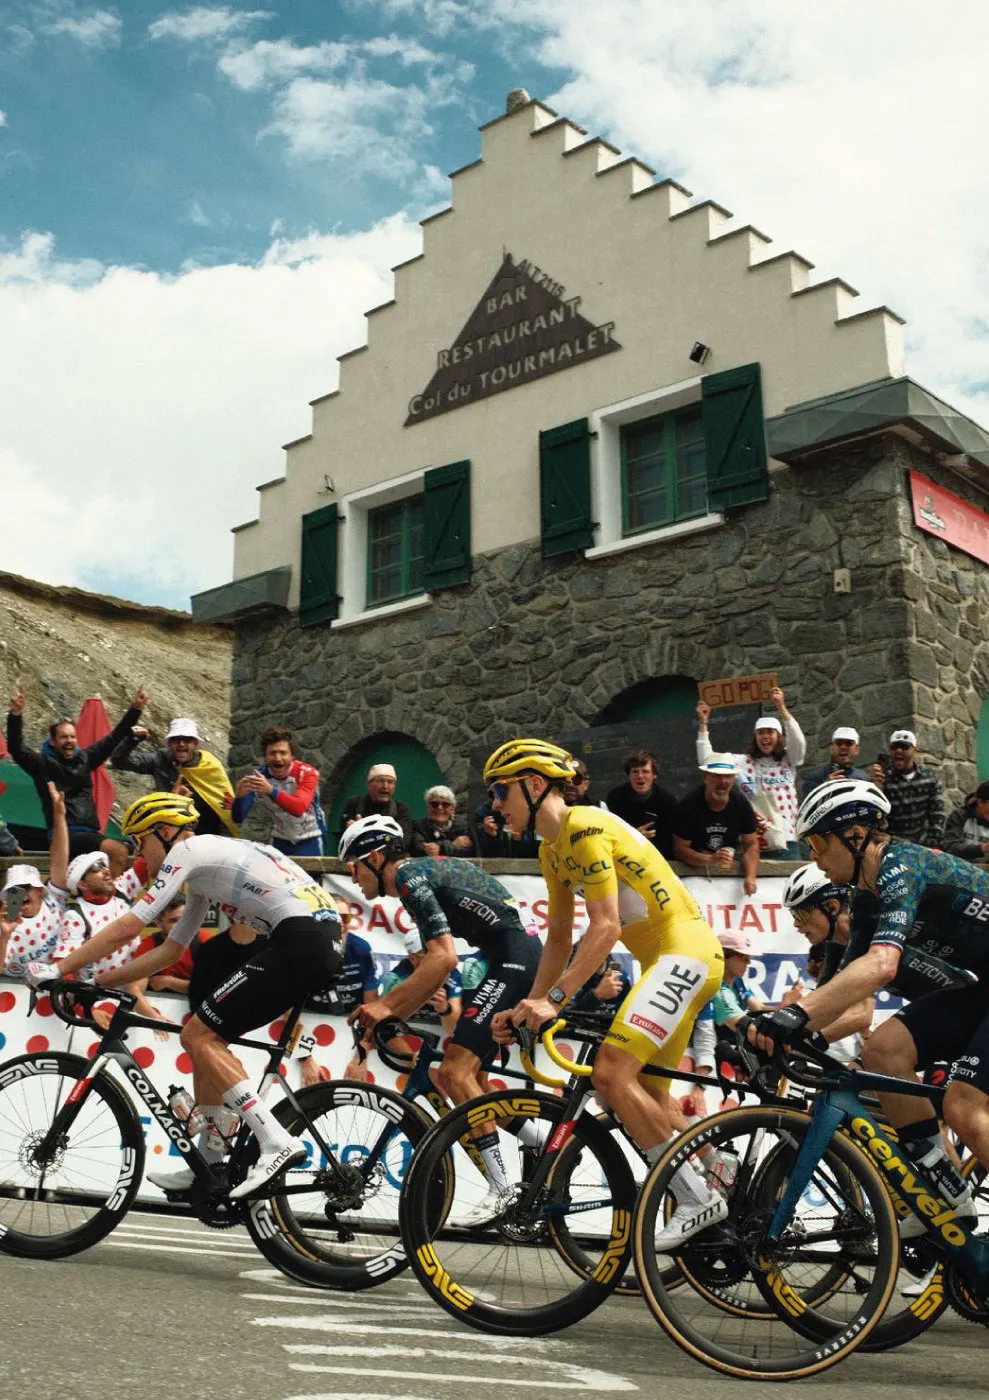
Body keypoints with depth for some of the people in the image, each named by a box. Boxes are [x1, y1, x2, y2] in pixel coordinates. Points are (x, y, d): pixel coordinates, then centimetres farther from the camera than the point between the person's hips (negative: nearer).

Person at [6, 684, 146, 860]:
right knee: (118, 852, -25)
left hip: (89, 832, 7)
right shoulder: (42, 763, 1)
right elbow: (15, 748, -15)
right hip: (63, 834, -7)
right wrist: (15, 715, -30)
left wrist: (135, 709, 11)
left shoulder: (84, 758, 14)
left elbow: (114, 738, 17)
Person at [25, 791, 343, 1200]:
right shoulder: (205, 863, 27)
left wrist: (59, 969, 3)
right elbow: (168, 951, 28)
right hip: (322, 939, 10)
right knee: (207, 1036, 17)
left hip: (300, 940, -10)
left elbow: (128, 927, -5)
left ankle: (277, 1142, -12)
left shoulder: (188, 850, 0)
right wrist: (96, 981, 26)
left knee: (197, 1036, -5)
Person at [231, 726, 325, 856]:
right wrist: (240, 796, -39)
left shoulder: (307, 773, -21)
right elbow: (237, 819, -17)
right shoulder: (259, 776, -13)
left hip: (309, 839, -3)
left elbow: (299, 808, -38)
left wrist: (270, 790, -54)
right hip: (280, 840, 3)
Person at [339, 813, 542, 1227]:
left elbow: (444, 958, -18)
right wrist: (388, 1018, 18)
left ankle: (502, 1188, -8)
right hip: (526, 959, 10)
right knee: (461, 1071, 14)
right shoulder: (423, 873, 22)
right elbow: (435, 966, 23)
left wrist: (387, 1004, -12)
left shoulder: (407, 875, -7)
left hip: (514, 959, -10)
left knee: (455, 1071, -12)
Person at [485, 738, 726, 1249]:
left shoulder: (584, 828, -17)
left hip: (685, 950, -11)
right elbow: (559, 937, 15)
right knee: (648, 1096, 14)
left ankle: (698, 1198, -11)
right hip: (662, 959, 11)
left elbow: (606, 927, -24)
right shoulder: (552, 849, 13)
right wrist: (530, 1006, 8)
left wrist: (553, 999, -27)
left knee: (611, 1073, -21)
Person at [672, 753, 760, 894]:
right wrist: (711, 860, -30)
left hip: (729, 871, 2)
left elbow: (751, 845, -2)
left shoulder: (741, 804, -3)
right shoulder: (688, 805, -13)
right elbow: (679, 849, -13)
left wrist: (750, 877, -20)